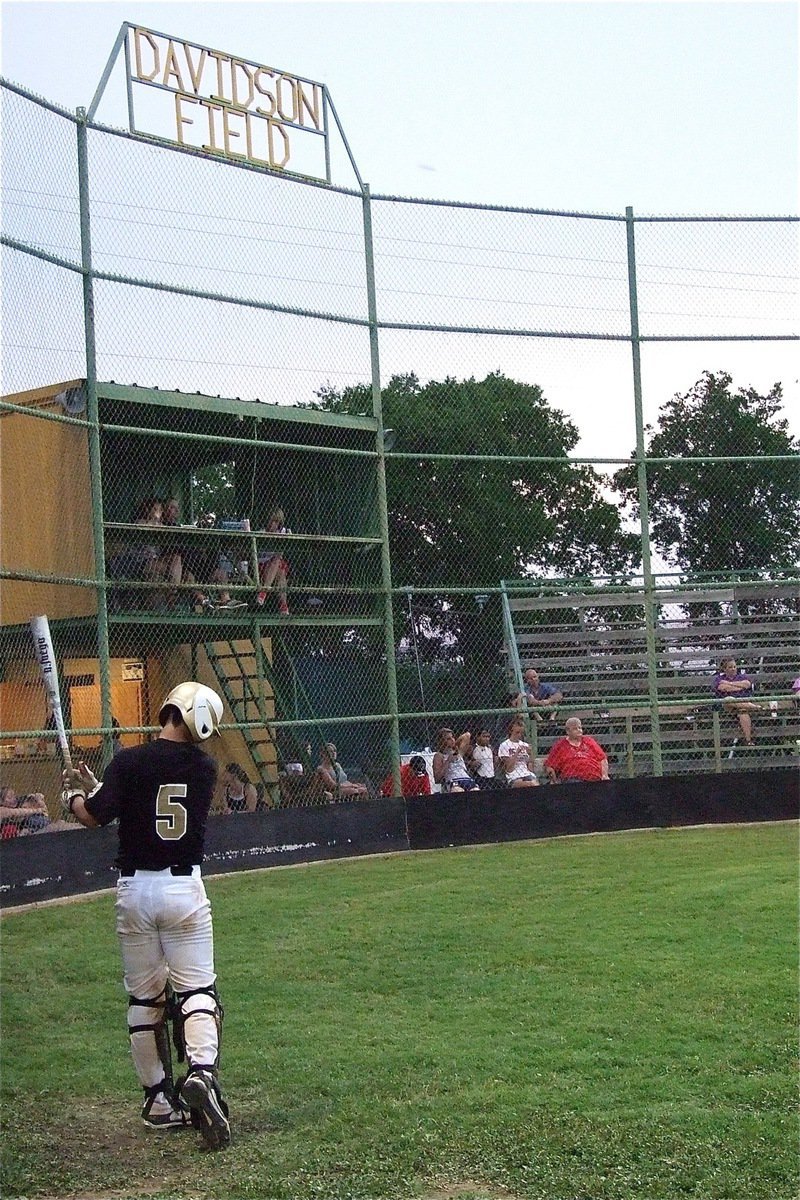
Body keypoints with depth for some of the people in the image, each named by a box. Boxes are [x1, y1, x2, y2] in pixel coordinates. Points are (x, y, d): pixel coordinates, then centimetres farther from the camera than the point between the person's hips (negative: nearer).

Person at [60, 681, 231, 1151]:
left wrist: (74, 795, 9)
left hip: (135, 888, 0)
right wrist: (97, 786, 16)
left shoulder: (129, 762, -9)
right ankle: (202, 1072, -21)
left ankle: (159, 1098, 15)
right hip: (184, 887, 0)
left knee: (144, 998, 10)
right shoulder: (205, 768, 0)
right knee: (197, 988, 3)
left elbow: (94, 816, -13)